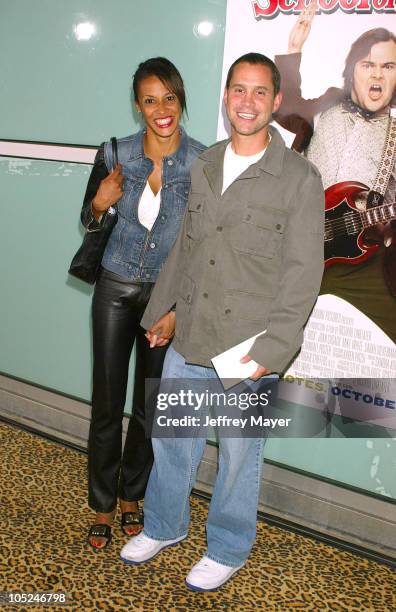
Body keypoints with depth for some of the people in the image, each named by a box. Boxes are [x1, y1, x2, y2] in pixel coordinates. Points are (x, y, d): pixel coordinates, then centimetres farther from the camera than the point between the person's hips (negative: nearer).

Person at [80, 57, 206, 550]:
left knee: (149, 406, 13)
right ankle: (102, 505, 27)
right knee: (107, 403, 6)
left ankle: (131, 494, 36)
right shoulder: (115, 154, -7)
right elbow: (89, 220, 5)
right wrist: (100, 204, -18)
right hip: (115, 288, 0)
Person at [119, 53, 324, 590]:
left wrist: (270, 350, -16)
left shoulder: (299, 178, -10)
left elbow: (303, 274, -12)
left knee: (239, 455, 11)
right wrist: (165, 308, 17)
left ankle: (228, 550, 36)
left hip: (248, 349, -5)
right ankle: (164, 526, 43)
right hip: (189, 341, 5)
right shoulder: (204, 167, 7)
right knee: (170, 439, 18)